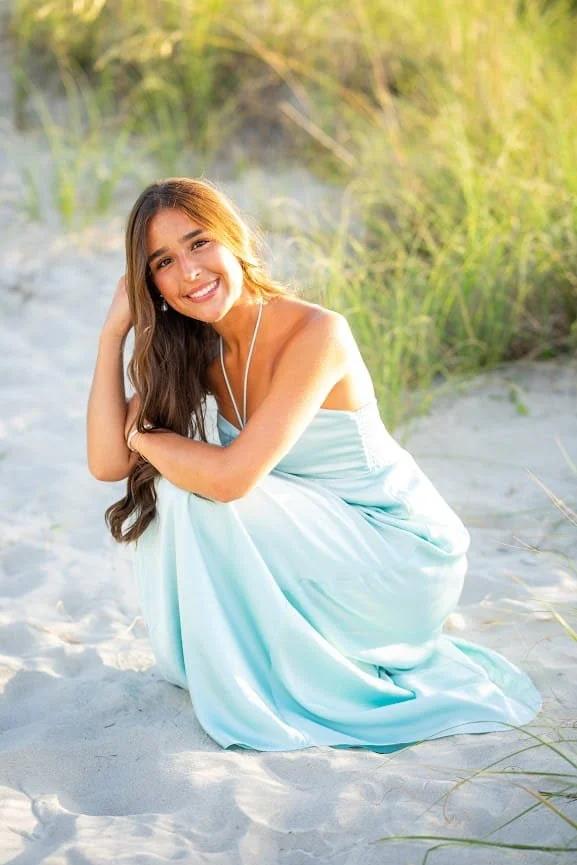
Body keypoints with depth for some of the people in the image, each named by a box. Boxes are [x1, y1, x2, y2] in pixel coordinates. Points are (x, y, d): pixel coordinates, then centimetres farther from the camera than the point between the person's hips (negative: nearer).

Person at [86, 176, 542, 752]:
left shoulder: (315, 334, -23)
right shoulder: (192, 351, 0)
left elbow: (231, 476, -32)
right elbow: (109, 463, -10)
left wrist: (143, 435, -14)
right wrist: (115, 329, -12)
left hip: (403, 559, -7)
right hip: (315, 543, 7)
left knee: (192, 491, -21)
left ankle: (249, 687, -3)